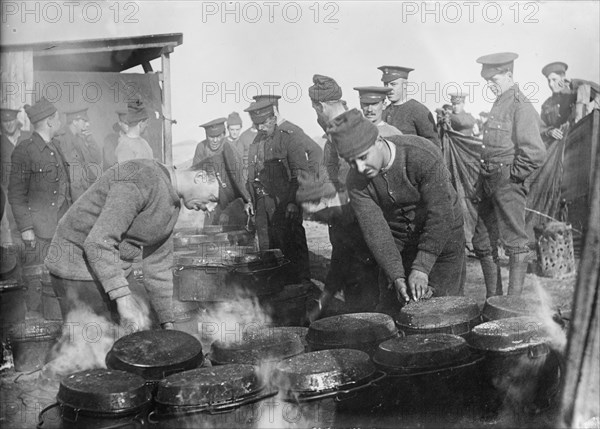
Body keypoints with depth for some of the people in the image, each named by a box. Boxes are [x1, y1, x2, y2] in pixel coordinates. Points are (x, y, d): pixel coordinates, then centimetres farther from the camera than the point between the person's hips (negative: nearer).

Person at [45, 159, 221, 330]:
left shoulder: (172, 203, 7)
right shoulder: (142, 179, -24)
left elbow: (158, 265, 14)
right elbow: (98, 243, -30)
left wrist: (167, 323, 13)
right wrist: (123, 298, -32)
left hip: (114, 269, 10)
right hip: (79, 267, -9)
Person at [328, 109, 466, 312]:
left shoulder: (424, 156, -30)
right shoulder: (356, 181, -16)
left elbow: (440, 216, -29)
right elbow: (375, 229, -18)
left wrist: (421, 268, -32)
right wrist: (397, 276, -28)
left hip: (442, 234, -3)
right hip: (398, 240, 3)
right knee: (390, 308, 3)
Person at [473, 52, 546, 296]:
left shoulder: (520, 106, -12)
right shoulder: (499, 103, 15)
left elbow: (536, 154, -19)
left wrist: (513, 175, -11)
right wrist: (483, 180, 16)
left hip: (508, 184, -10)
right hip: (489, 182, 10)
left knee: (515, 242, -2)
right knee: (482, 242, 13)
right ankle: (493, 299, 24)